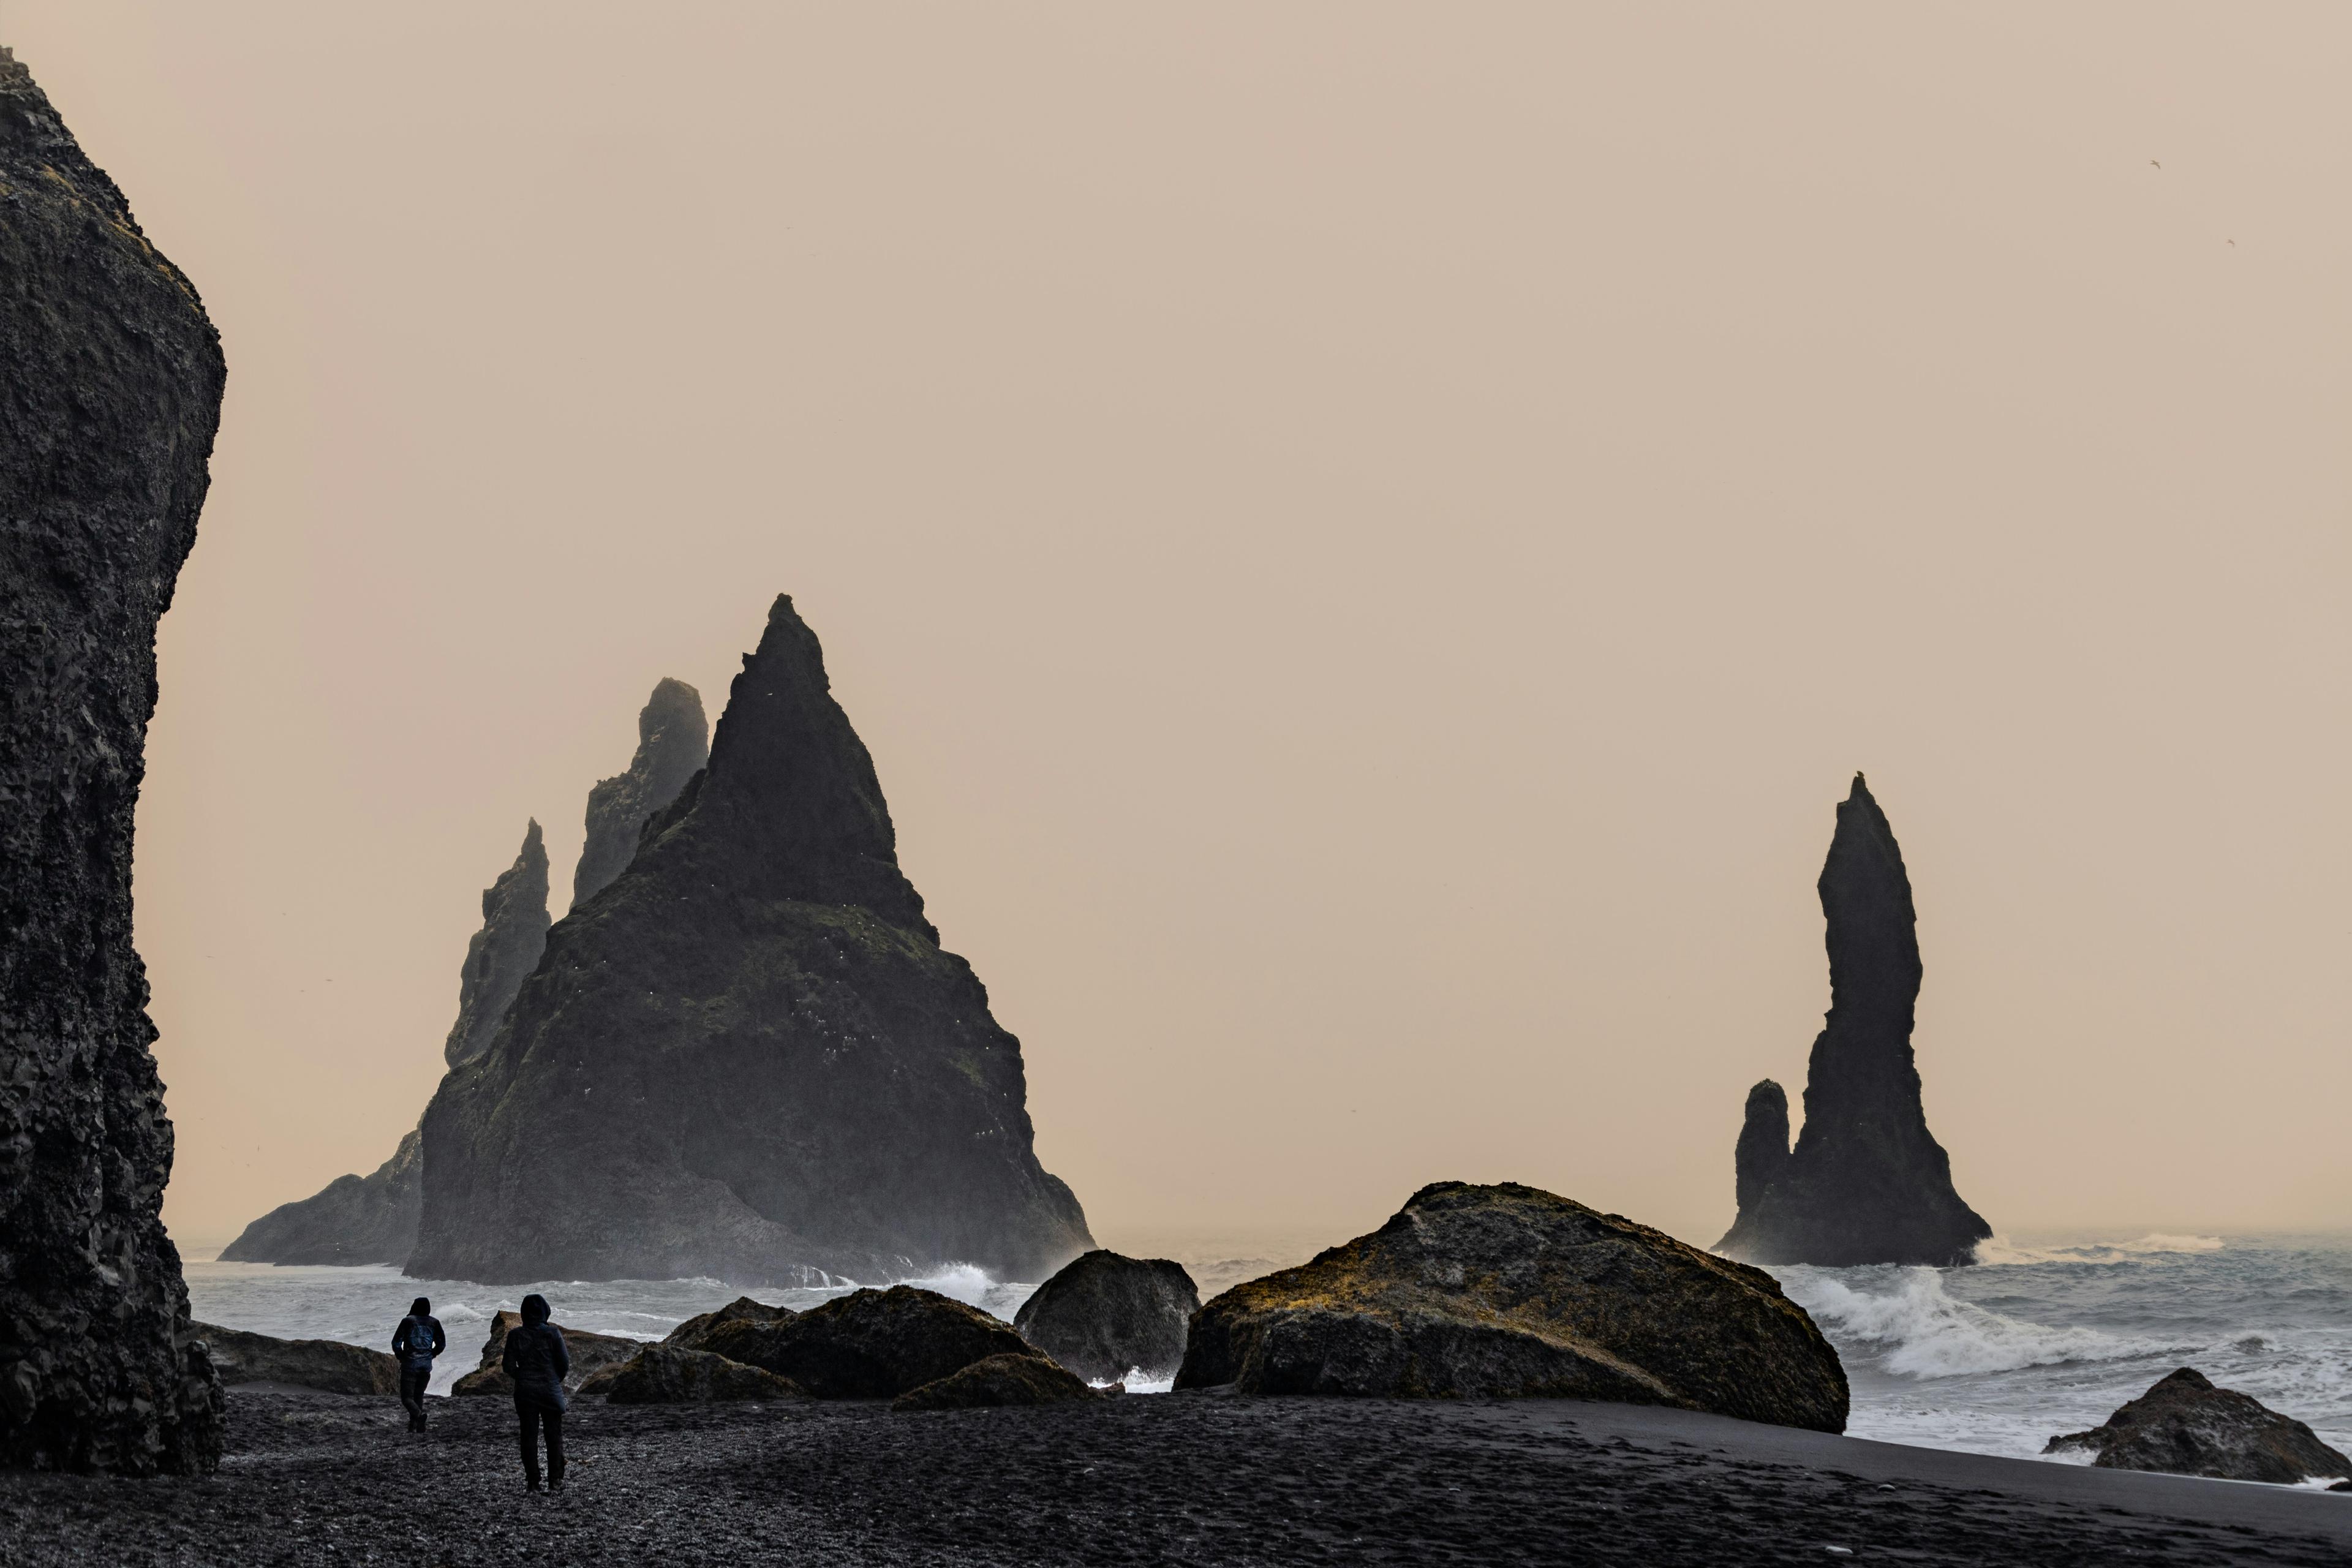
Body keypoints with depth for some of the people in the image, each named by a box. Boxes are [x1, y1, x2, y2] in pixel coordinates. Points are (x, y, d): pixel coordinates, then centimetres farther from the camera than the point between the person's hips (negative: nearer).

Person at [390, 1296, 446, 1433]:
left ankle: (419, 1414, -30)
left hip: (410, 1364, -4)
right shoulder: (434, 1323, 4)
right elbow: (442, 1344, 7)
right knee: (419, 1396, 15)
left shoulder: (408, 1321, -5)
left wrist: (401, 1357, 9)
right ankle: (413, 1426, 11)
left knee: (407, 1397, -3)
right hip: (427, 1365, 4)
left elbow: (396, 1343, -6)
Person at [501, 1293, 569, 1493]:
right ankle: (555, 1480, 7)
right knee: (554, 1436, 8)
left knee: (529, 1436, 7)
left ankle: (532, 1482, 7)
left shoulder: (515, 1335, -5)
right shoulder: (553, 1333, -10)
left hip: (525, 1392, 1)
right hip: (551, 1391, -1)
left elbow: (508, 1365, -3)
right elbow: (565, 1363, -7)